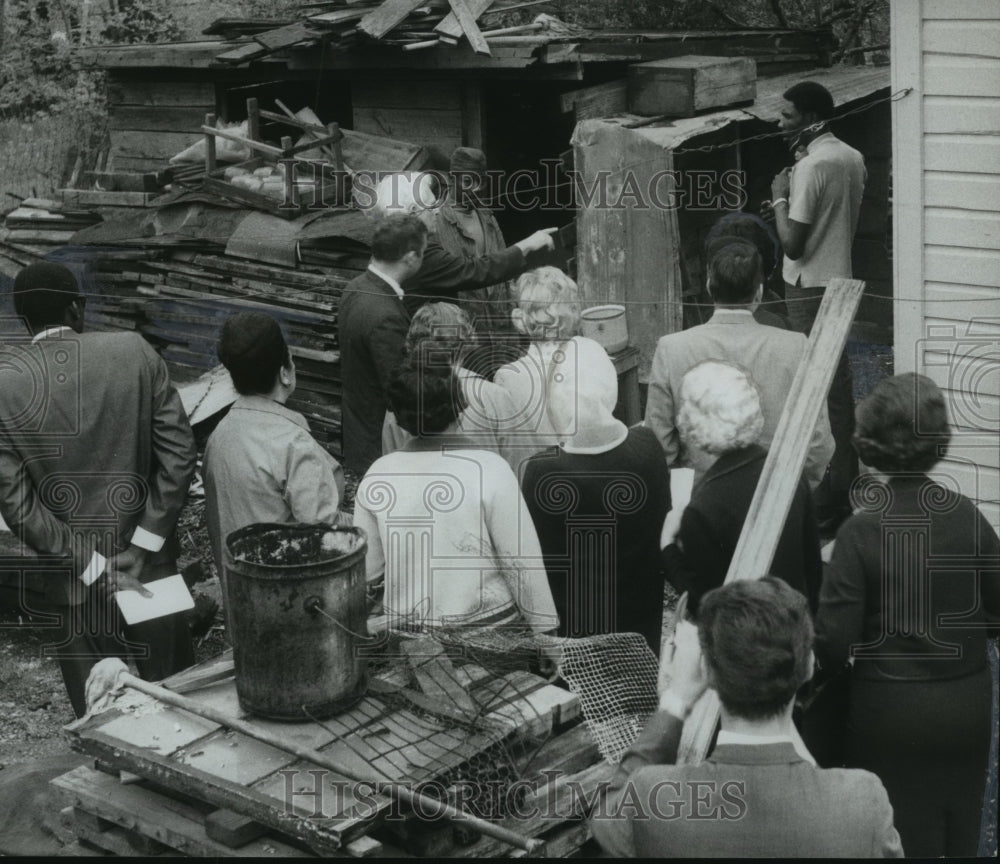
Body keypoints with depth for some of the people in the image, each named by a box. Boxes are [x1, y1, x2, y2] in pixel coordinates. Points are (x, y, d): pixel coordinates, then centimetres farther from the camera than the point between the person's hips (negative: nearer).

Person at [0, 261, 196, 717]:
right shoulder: (135, 352, -8)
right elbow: (179, 451, -9)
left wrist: (93, 568, -9)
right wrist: (144, 546, -7)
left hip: (70, 589, -1)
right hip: (152, 573, 1)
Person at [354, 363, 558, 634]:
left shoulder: (376, 477, -5)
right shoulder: (488, 470, -15)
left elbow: (367, 571, 4)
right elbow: (521, 563, -13)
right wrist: (546, 632, -2)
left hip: (406, 631, 4)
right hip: (490, 624, -3)